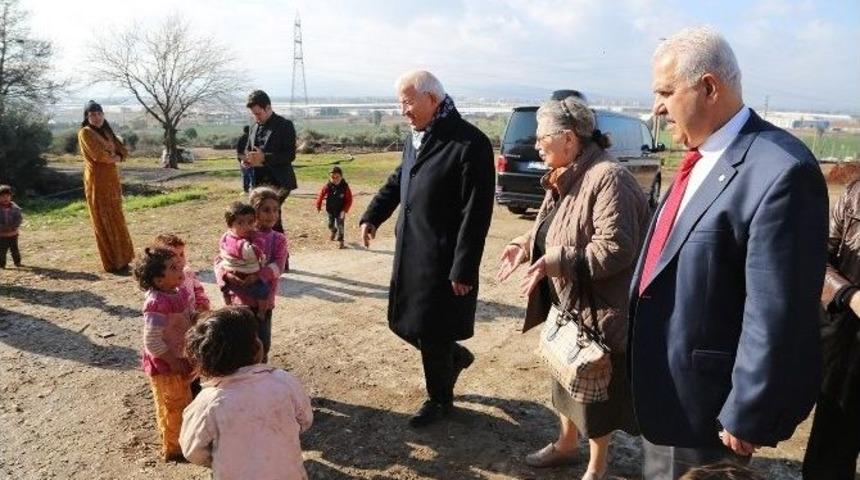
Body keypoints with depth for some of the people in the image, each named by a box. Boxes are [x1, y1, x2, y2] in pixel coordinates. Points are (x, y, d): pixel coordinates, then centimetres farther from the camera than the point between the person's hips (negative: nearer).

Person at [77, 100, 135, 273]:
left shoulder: (106, 132, 15)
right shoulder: (85, 133, -7)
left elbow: (124, 152, 9)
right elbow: (99, 155, -18)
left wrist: (112, 157, -9)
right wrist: (114, 157, -3)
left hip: (112, 180, 7)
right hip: (97, 182, -7)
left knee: (116, 220, 11)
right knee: (103, 223, -2)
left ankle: (120, 259, 19)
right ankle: (111, 263, 3)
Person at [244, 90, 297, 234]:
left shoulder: (285, 125, -7)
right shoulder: (255, 128, 15)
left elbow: (290, 155, -14)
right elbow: (248, 149, 23)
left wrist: (264, 157, -24)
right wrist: (248, 158, -2)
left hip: (279, 181, -7)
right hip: (259, 181, 7)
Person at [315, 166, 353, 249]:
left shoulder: (345, 187, -17)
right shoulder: (327, 186, -15)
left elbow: (349, 200, -14)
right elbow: (320, 195, -1)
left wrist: (344, 210, -20)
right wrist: (318, 207, 6)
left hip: (340, 210, -3)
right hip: (330, 210, 3)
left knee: (340, 225, -7)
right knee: (331, 224, 19)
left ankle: (340, 240, 6)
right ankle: (333, 231, 52)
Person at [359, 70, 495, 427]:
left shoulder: (470, 143, -18)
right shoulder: (417, 136, 7)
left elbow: (476, 213, -19)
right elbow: (398, 180, 22)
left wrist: (463, 270, -18)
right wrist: (373, 216, 14)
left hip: (442, 259, -8)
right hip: (410, 251, 8)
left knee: (433, 335, 6)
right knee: (402, 322, 17)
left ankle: (440, 400, 31)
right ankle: (455, 357, 43)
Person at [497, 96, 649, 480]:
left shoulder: (608, 178, -24)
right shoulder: (565, 177, 7)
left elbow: (616, 246, -30)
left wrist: (559, 261, -32)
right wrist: (526, 245, 2)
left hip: (597, 307, -9)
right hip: (565, 303, 9)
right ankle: (566, 444, 44)